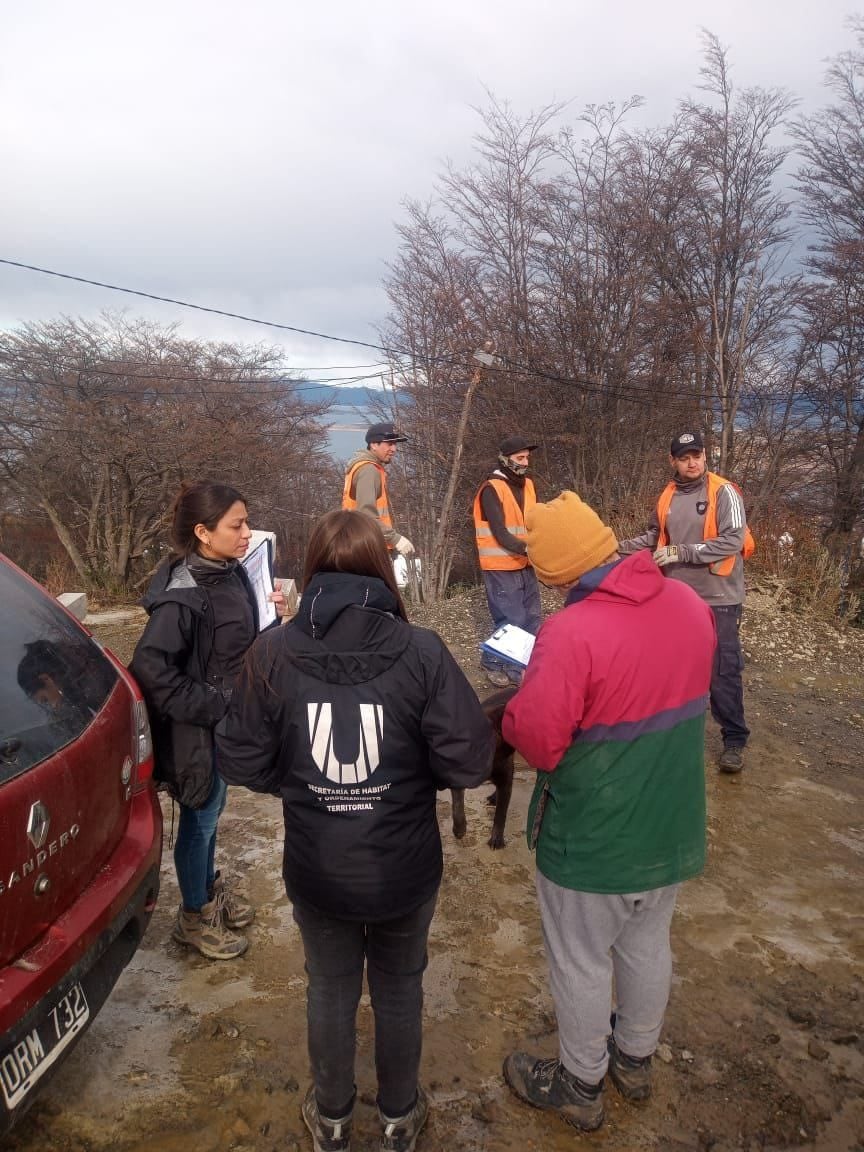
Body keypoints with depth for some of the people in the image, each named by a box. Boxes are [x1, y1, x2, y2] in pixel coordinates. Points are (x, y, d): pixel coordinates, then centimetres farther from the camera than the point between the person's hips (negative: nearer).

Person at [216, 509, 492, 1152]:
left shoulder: (274, 653, -16)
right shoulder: (420, 651, -19)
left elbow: (244, 765, -11)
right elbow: (470, 763, -18)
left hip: (316, 870, 1)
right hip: (404, 869, 0)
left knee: (331, 989, 26)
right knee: (399, 989, 25)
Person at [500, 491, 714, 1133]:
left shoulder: (572, 634, -30)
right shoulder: (690, 605, -7)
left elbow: (534, 743, -25)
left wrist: (517, 707, -6)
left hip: (593, 843, -6)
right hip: (673, 832, 7)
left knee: (581, 965, 16)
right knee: (647, 947, 26)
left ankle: (581, 1087, 39)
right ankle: (636, 1059, 49)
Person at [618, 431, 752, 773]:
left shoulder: (723, 492, -11)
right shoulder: (668, 496, 6)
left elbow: (733, 540, -20)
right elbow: (655, 538, 19)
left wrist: (681, 552, -23)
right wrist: (619, 547, 6)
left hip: (717, 598, -5)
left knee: (722, 671, 0)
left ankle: (734, 739, 14)